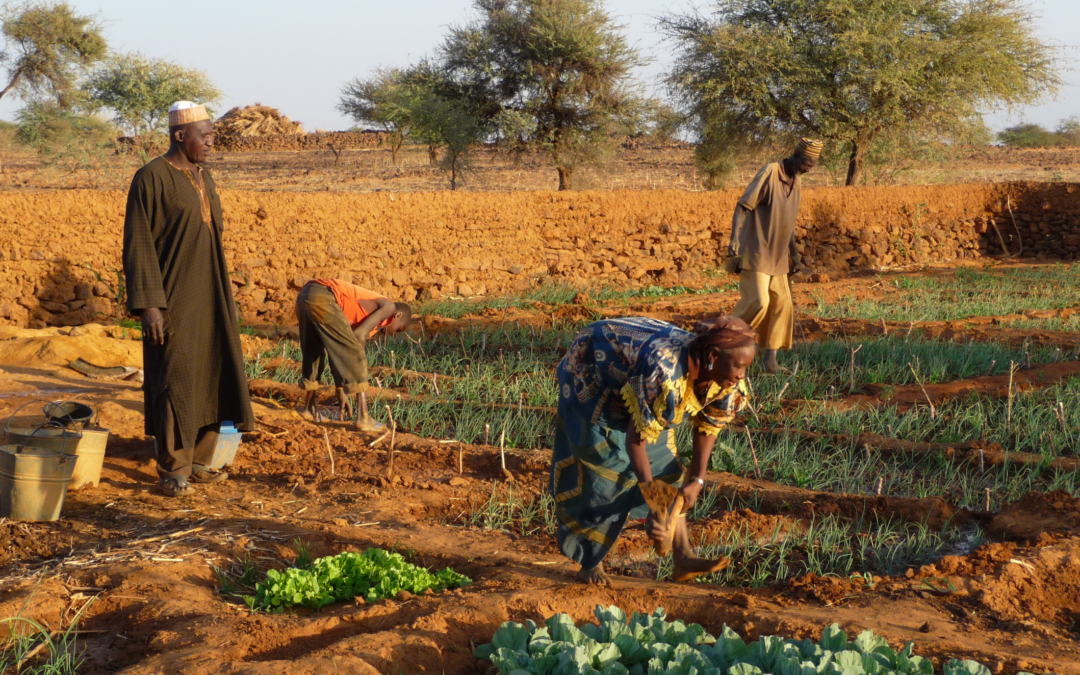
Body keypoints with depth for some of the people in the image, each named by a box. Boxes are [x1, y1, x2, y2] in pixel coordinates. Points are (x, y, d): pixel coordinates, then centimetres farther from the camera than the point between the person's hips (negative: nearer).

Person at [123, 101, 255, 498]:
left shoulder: (202, 176, 11)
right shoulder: (151, 178, -13)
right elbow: (137, 243, -16)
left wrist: (220, 296, 19)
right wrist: (148, 304, -21)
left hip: (208, 294, 8)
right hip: (172, 296, -8)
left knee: (209, 374, 11)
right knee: (174, 379, -3)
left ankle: (198, 460, 22)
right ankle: (173, 470, 8)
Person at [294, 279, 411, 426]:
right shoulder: (388, 307, 9)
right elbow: (359, 335, -4)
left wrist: (340, 389, 27)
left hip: (304, 295, 9)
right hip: (323, 298, -9)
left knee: (314, 353, 26)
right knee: (354, 353, -3)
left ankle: (308, 408, 38)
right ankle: (363, 417, -5)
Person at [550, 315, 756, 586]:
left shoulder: (728, 384, -20)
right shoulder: (665, 374, -43)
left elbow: (707, 429, -2)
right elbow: (635, 439, -36)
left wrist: (696, 480, -12)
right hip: (590, 375, -7)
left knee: (664, 466, -2)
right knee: (604, 471, -8)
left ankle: (683, 557, -1)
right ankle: (589, 564, 5)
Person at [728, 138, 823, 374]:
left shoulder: (795, 184, 14)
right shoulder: (770, 173, -11)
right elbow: (743, 205, -16)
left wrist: (794, 254, 26)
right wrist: (734, 237, -26)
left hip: (778, 258, 8)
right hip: (757, 254, -8)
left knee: (782, 305, 4)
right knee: (757, 302, -16)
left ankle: (770, 360, 9)